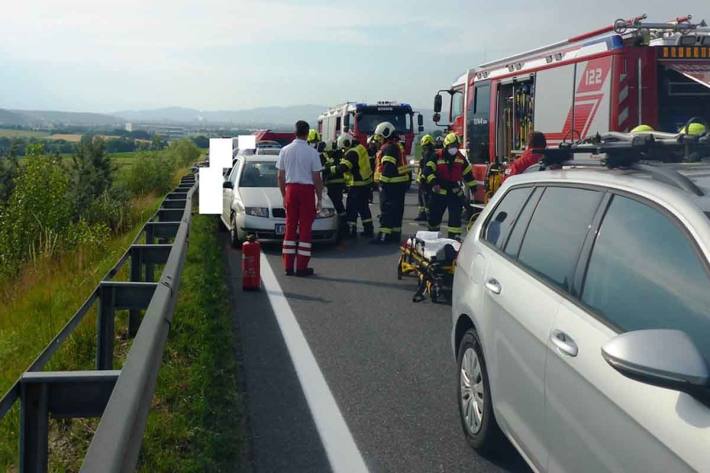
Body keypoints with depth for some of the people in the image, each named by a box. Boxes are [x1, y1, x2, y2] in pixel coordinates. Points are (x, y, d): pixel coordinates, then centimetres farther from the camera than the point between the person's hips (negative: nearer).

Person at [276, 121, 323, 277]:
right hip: (307, 189, -3)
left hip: (290, 189, 3)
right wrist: (319, 198, 2)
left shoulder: (285, 151, 2)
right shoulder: (312, 152, -8)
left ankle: (288, 266, 10)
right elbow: (317, 178, -7)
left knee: (290, 227, 9)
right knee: (305, 227, 2)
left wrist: (284, 195, 15)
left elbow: (280, 176, 5)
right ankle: (301, 267, 2)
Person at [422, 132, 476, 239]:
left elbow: (468, 174, 16)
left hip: (455, 192, 2)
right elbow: (428, 170, -13)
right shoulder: (437, 157, -6)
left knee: (455, 216, -4)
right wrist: (434, 183, -26)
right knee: (435, 214, 8)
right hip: (439, 192, -2)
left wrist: (473, 187, 16)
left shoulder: (461, 158, 7)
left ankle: (455, 236, 1)